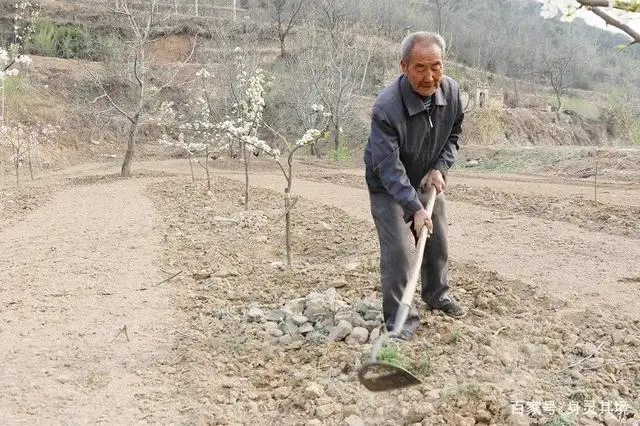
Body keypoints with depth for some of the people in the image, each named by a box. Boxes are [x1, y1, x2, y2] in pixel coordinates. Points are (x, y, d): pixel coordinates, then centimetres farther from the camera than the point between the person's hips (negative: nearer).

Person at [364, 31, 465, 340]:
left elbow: (453, 133, 4)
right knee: (397, 250, -14)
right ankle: (400, 322, -2)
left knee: (437, 242, 18)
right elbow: (389, 167, -37)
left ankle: (437, 295, 43)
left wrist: (440, 167, -11)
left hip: (427, 179, 6)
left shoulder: (450, 90, -15)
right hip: (388, 186, -6)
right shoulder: (386, 107, -35)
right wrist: (415, 209, -44)